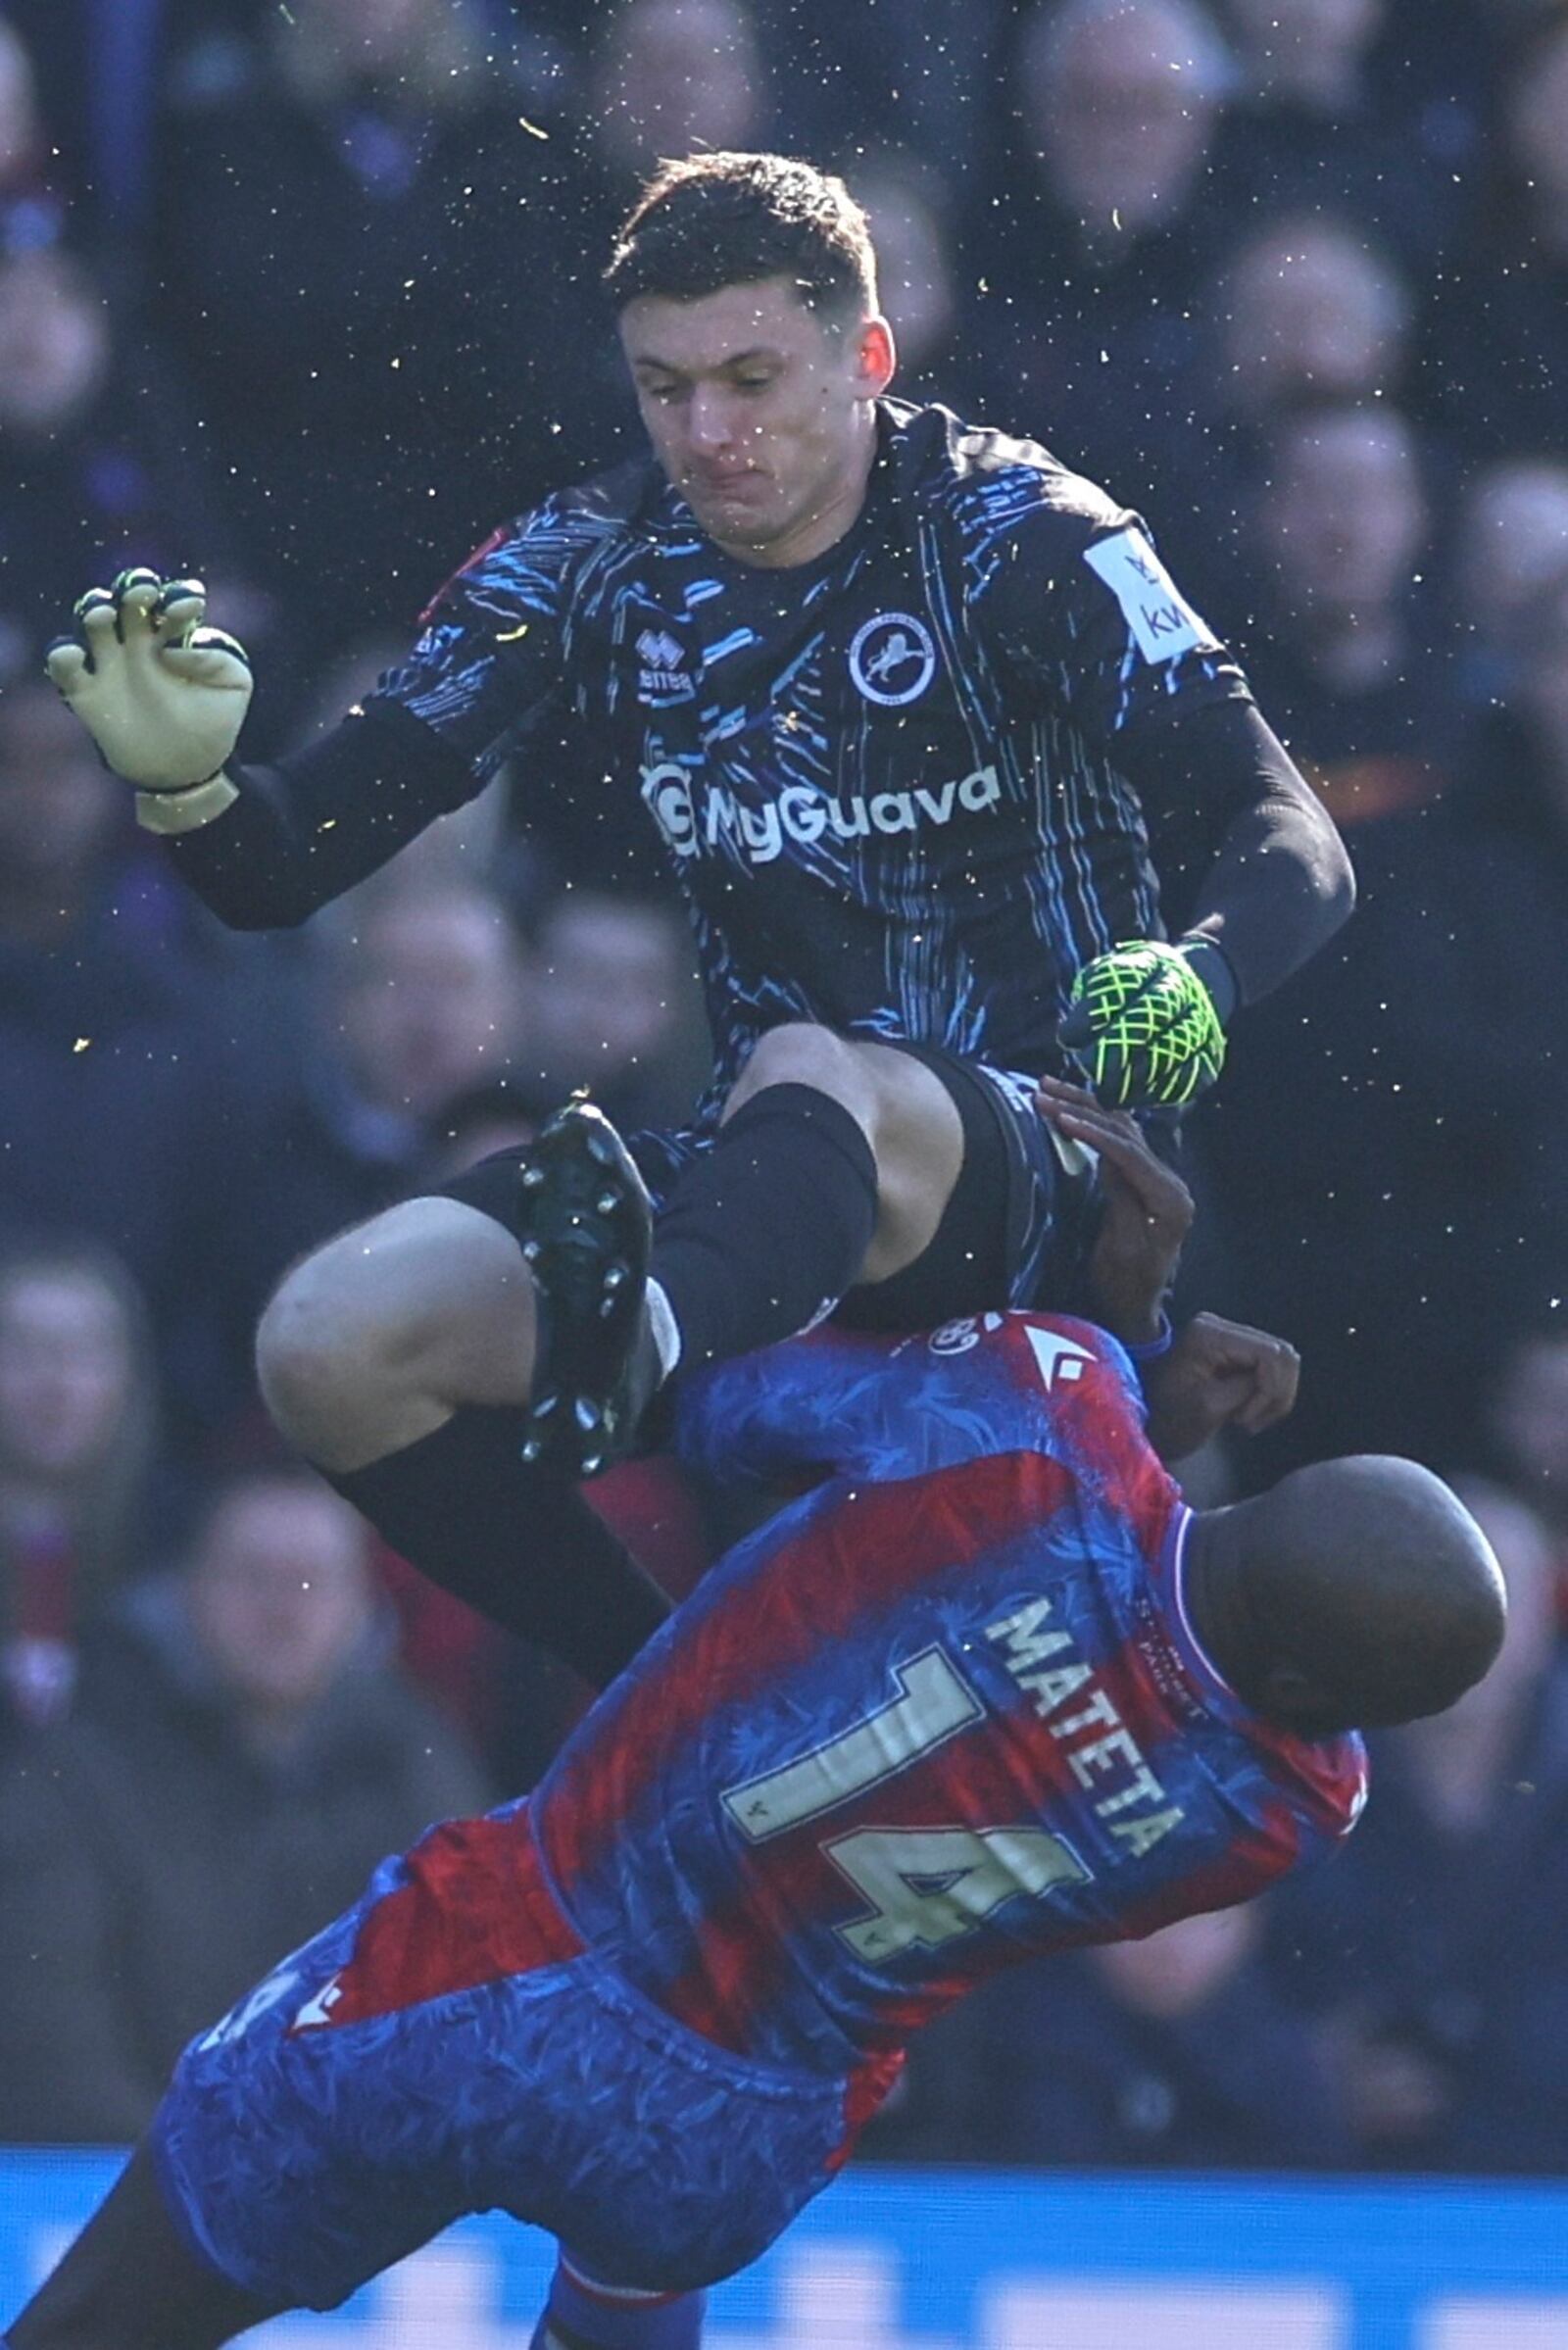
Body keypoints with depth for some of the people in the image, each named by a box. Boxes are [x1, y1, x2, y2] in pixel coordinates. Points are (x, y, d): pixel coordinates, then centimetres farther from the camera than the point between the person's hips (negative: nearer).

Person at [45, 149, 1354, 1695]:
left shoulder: (1015, 541, -6)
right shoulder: (591, 571, 5)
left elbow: (1296, 849, -14)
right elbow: (284, 870, 4)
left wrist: (1194, 981, -37)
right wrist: (186, 784, -21)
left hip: (1036, 1170, -5)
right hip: (769, 1180, 5)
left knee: (806, 1074, -40)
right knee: (331, 1346, -18)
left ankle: (637, 1347, -72)